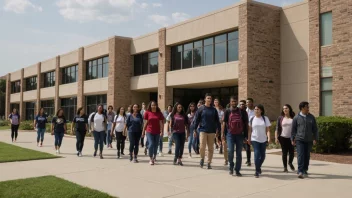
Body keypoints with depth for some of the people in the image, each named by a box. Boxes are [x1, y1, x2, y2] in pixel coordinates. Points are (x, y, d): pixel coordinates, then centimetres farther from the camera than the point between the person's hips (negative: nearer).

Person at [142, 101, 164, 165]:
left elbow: (161, 123, 2)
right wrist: (143, 131, 4)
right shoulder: (147, 112, 0)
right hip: (149, 131, -2)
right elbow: (145, 122, 4)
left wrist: (162, 131, -4)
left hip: (157, 132, 2)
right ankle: (151, 159, 1)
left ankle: (154, 158, 23)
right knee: (151, 144, -11)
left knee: (156, 145, 7)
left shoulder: (159, 113, 3)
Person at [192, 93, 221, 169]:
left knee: (211, 148, 5)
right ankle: (202, 158, 15)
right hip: (203, 130, -2)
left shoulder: (214, 110, 7)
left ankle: (209, 163, 17)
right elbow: (196, 120, 2)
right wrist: (194, 130, -2)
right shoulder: (201, 109, 1)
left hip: (212, 131, 2)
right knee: (202, 146, -12)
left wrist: (218, 130, 5)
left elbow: (217, 121, 10)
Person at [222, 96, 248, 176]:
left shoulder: (242, 111, 4)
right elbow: (224, 123, -1)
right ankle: (231, 166, 11)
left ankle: (237, 170, 15)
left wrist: (246, 135, 1)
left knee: (239, 153, 5)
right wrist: (222, 133, -12)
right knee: (230, 150, -14)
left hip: (240, 134, 1)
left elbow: (246, 123, 6)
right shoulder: (227, 112, 3)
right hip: (230, 134, -1)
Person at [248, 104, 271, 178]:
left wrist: (269, 138, -13)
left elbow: (268, 129, 0)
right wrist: (249, 139, 4)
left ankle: (259, 167, 36)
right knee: (257, 154, -12)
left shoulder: (265, 118, 2)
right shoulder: (252, 119, 3)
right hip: (255, 139, -2)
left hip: (263, 140, 2)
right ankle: (257, 171, -3)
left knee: (262, 155, 10)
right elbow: (249, 130, 6)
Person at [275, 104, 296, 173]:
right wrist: (276, 138, -4)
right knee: (284, 153, 3)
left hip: (291, 138, 0)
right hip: (283, 137, 0)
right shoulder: (280, 118, 4)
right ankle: (285, 167, 14)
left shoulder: (293, 118, 3)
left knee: (292, 152, -2)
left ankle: (290, 163, 29)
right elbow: (277, 128, 3)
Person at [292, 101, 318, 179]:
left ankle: (305, 170, 22)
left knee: (307, 156, 9)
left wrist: (315, 138, 3)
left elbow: (315, 129, 9)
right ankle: (300, 171, -15)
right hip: (299, 140, -3)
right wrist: (292, 139, 2)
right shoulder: (296, 117, 0)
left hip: (309, 140, 3)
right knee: (300, 155, -11)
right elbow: (293, 129, 4)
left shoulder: (311, 117, 7)